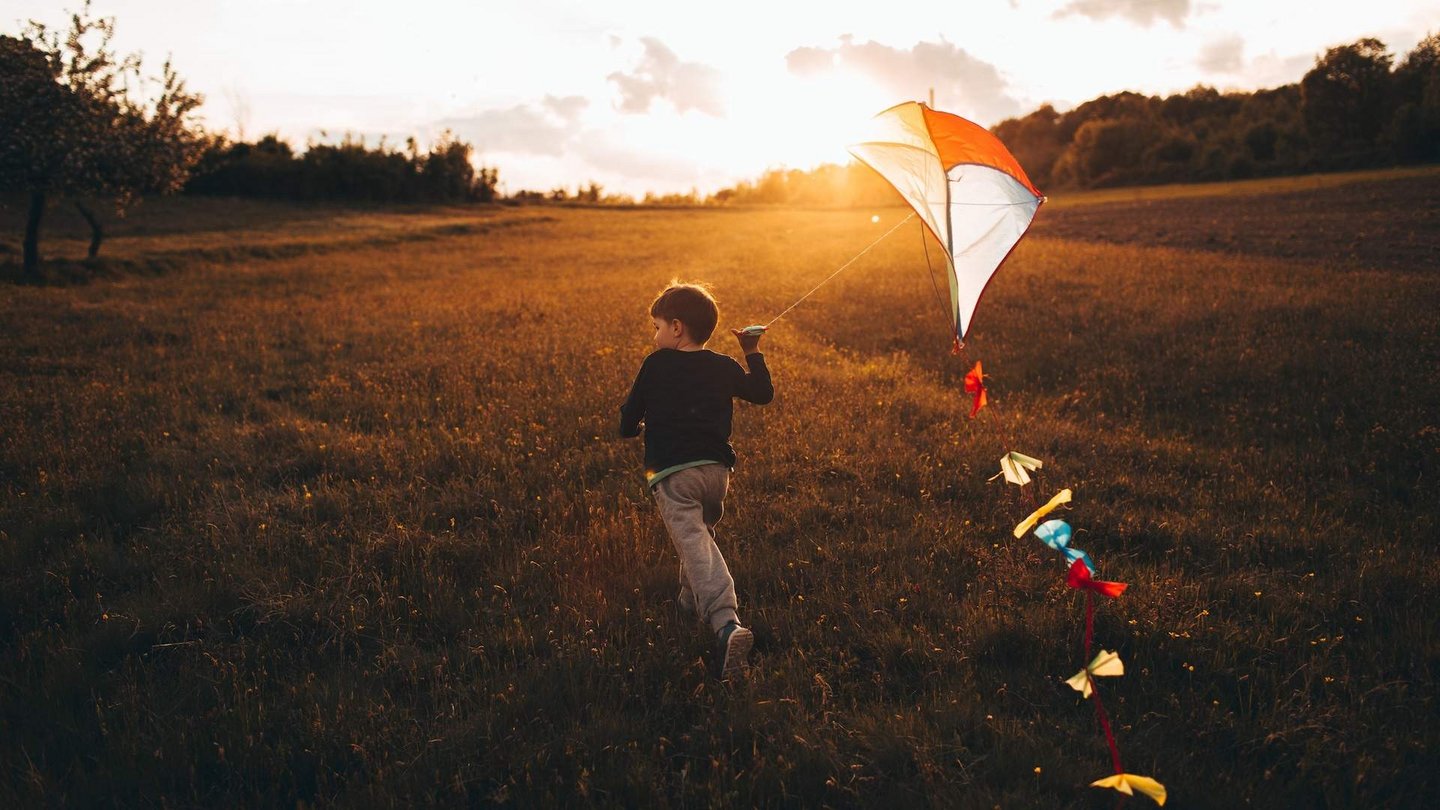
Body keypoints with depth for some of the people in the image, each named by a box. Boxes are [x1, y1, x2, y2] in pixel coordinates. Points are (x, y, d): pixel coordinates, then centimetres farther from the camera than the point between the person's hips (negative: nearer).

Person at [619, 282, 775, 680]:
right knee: (703, 530, 30)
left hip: (671, 474, -5)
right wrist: (753, 353, 36)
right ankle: (691, 600, 46)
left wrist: (631, 428, 31)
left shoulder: (656, 365, 2)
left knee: (695, 545, -17)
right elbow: (763, 393, 26)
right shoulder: (724, 367, 11)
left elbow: (630, 417, 7)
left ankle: (726, 624, -36)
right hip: (716, 469, 5)